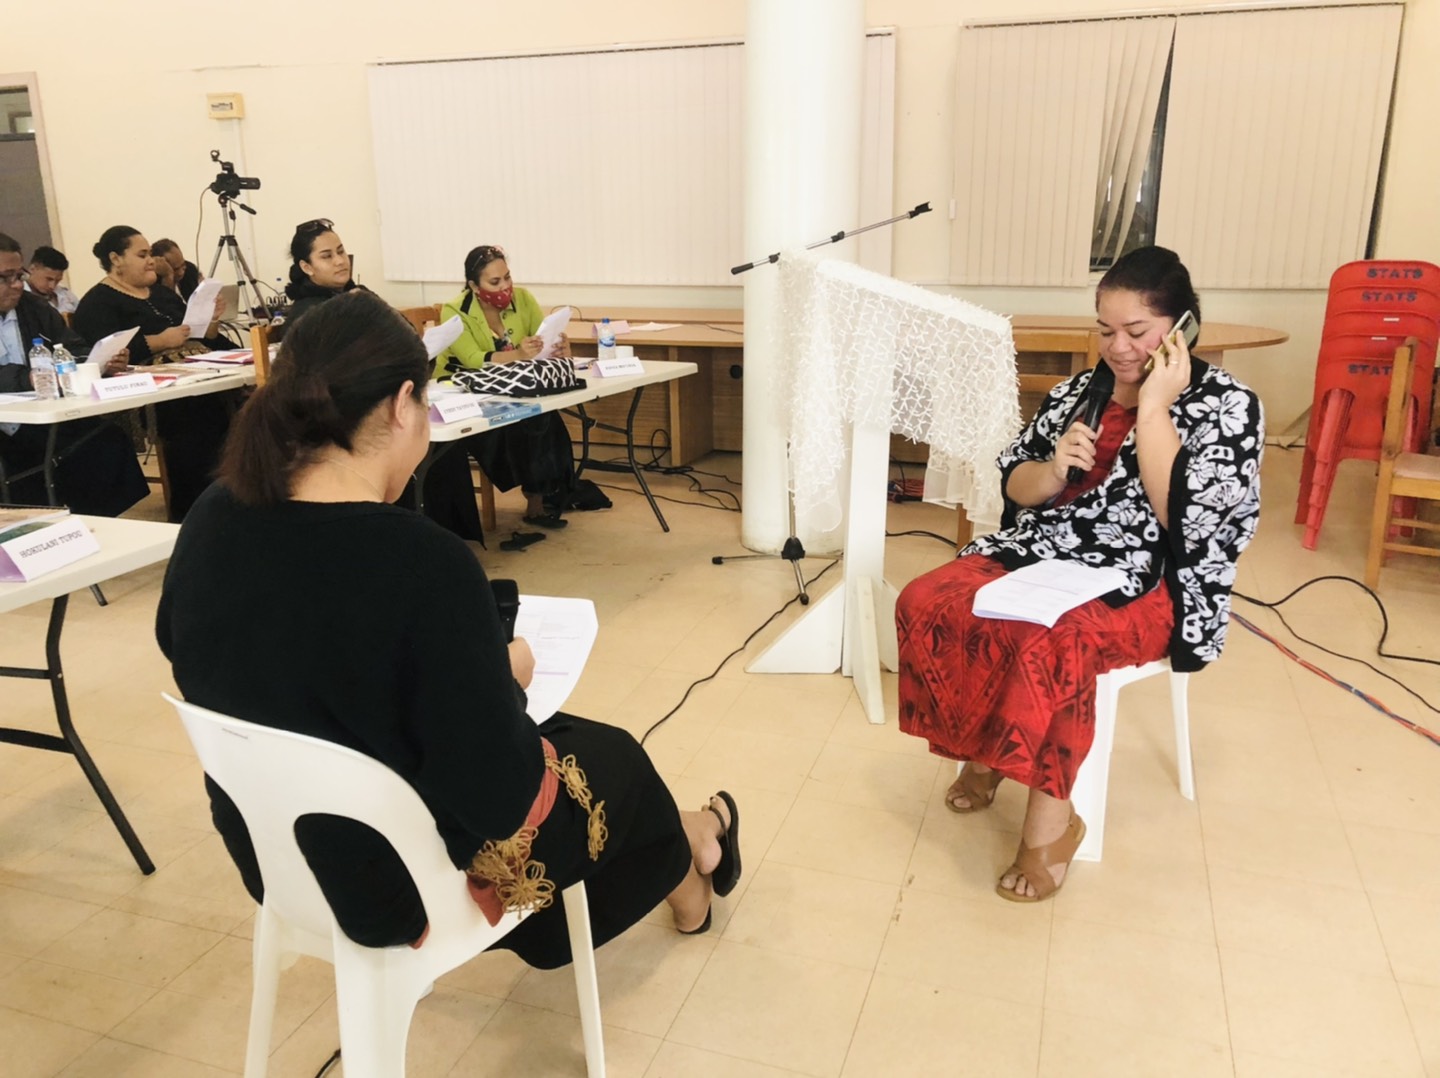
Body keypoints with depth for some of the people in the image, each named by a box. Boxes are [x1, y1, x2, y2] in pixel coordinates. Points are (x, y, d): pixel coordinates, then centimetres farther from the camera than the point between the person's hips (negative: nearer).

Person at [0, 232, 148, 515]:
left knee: (110, 437, -21)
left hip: (49, 421, 5)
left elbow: (75, 350, 12)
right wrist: (29, 378, -30)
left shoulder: (34, 307, 14)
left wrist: (100, 363, -9)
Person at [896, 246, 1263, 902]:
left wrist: (1154, 408, -16)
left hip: (1142, 588, -5)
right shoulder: (1079, 391, 10)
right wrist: (1055, 468, -10)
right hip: (1037, 559, 6)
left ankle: (1050, 818, -16)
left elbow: (1185, 517, -18)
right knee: (926, 602, -18)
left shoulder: (1227, 405, -5)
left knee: (1047, 643, -36)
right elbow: (1015, 490, 12)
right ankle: (982, 753, 1)